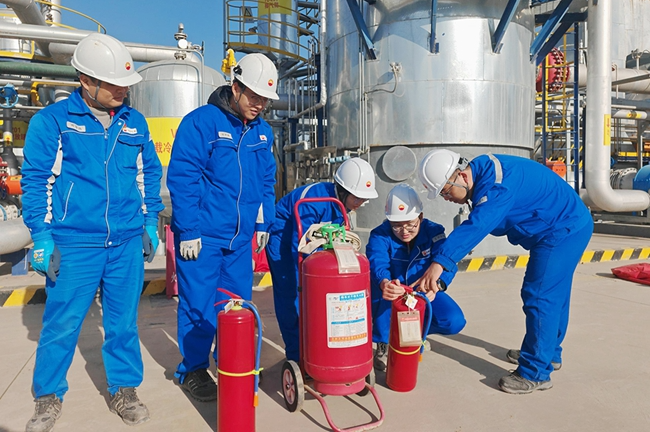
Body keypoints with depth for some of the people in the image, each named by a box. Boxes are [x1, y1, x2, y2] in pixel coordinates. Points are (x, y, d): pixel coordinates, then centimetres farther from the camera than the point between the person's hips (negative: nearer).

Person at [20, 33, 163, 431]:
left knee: (124, 323, 11)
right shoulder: (53, 120, -1)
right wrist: (42, 237, -6)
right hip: (73, 245, -3)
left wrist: (150, 223, 10)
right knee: (61, 324, 7)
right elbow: (36, 181, -1)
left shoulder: (135, 123, 9)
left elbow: (150, 174, 16)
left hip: (127, 244, 3)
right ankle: (49, 397, 28)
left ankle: (124, 391, 27)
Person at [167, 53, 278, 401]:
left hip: (240, 237, 6)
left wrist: (263, 223, 13)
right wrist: (188, 230, -15)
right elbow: (182, 179, -14)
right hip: (202, 234, -5)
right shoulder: (201, 122, -11)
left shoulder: (262, 131, 9)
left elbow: (266, 181, 16)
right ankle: (193, 370, 23)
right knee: (198, 305, 4)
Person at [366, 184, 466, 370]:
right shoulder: (380, 235, -19)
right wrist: (384, 283, -63)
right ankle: (383, 344, -14)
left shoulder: (433, 231, -14)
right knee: (384, 285, -35)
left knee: (454, 321, -23)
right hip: (388, 303, -2)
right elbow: (376, 264, -38)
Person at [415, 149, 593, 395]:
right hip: (567, 227, 10)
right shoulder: (482, 174, 0)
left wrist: (439, 263, -51)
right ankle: (549, 353, 37)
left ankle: (536, 373, -1)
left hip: (565, 230, -10)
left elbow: (475, 227, -44)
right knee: (554, 295, 20)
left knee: (540, 297, -9)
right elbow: (477, 225, 2)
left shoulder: (496, 186, -32)